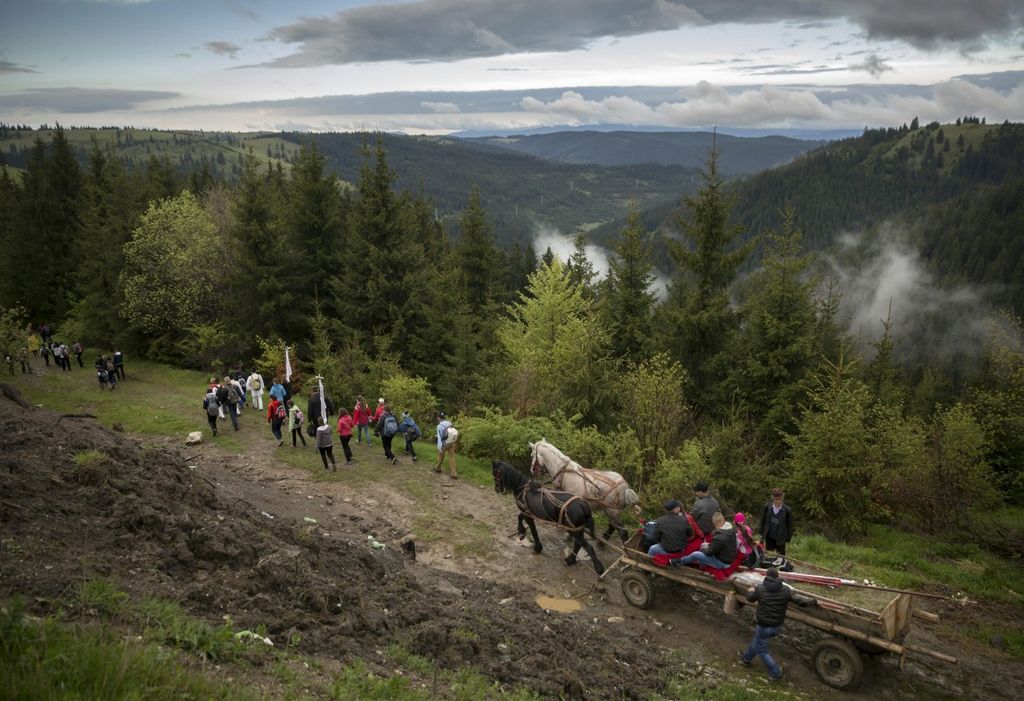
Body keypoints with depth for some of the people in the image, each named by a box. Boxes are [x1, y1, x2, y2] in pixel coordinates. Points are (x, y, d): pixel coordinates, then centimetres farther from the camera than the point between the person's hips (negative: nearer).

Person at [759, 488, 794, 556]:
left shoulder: (787, 510, -15)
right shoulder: (766, 507, -9)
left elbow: (790, 525, -5)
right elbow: (762, 521, 3)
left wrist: (788, 539, -1)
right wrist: (762, 535, 7)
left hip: (780, 538, -2)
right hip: (769, 537, 2)